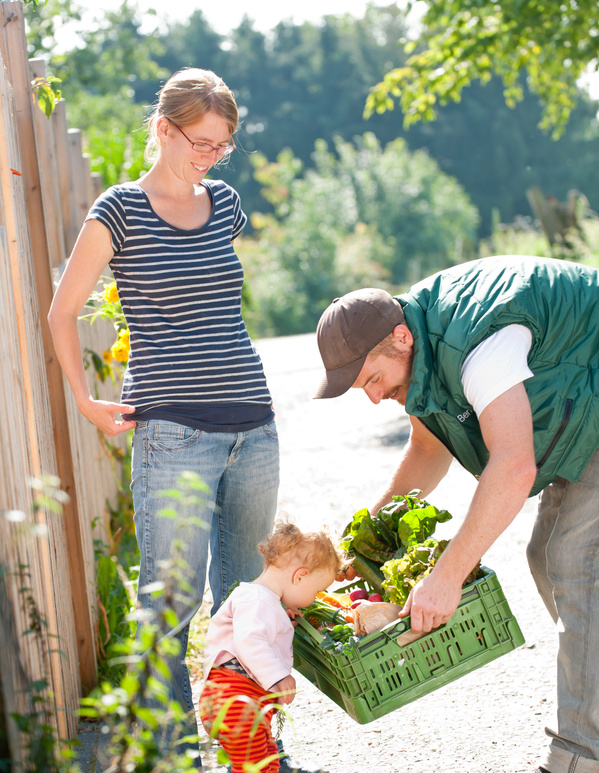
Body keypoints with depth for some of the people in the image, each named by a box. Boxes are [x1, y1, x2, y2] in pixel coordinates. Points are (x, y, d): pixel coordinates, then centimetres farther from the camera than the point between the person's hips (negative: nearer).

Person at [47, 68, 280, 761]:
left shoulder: (224, 202, 12)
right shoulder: (120, 211, -3)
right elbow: (62, 313, 5)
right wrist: (86, 403, 1)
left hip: (252, 426, 5)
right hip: (173, 433, -5)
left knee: (246, 589, 12)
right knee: (173, 595, -4)